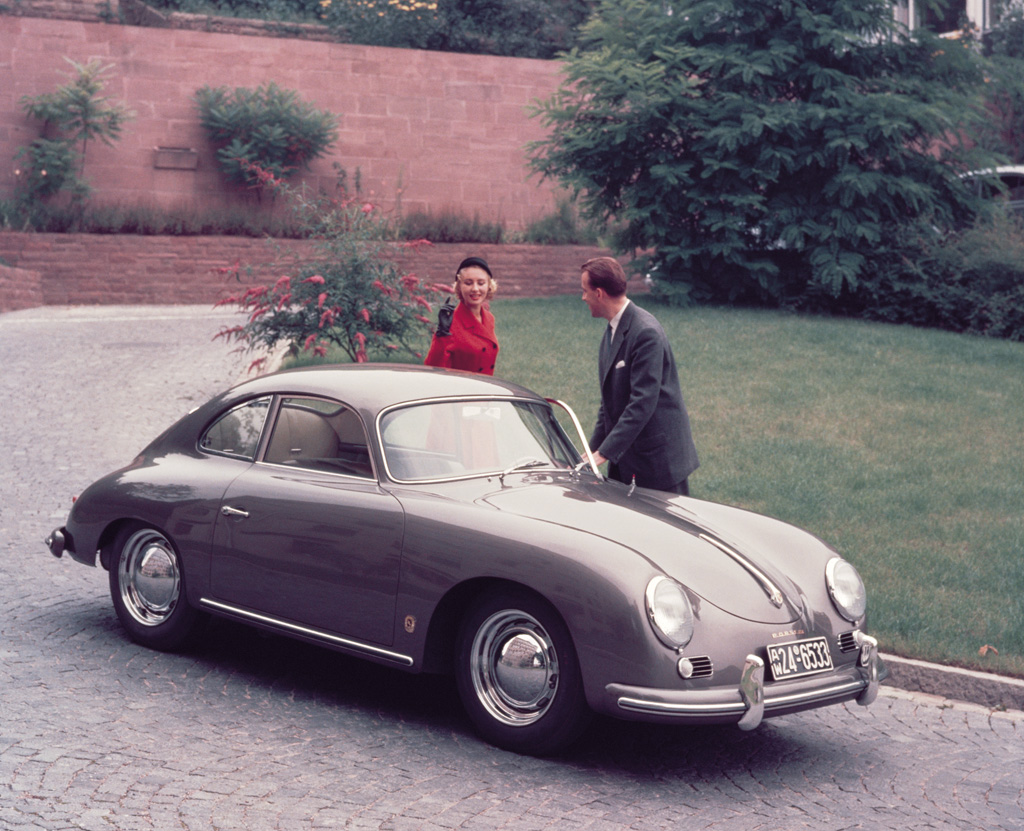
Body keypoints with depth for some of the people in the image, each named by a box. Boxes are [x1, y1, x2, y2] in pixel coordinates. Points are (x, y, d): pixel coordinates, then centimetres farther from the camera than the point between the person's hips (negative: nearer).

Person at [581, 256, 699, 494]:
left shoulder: (646, 332, -19)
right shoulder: (613, 329, 11)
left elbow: (642, 403, -24)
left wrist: (605, 452, -24)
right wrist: (594, 447, 11)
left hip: (660, 458, -9)